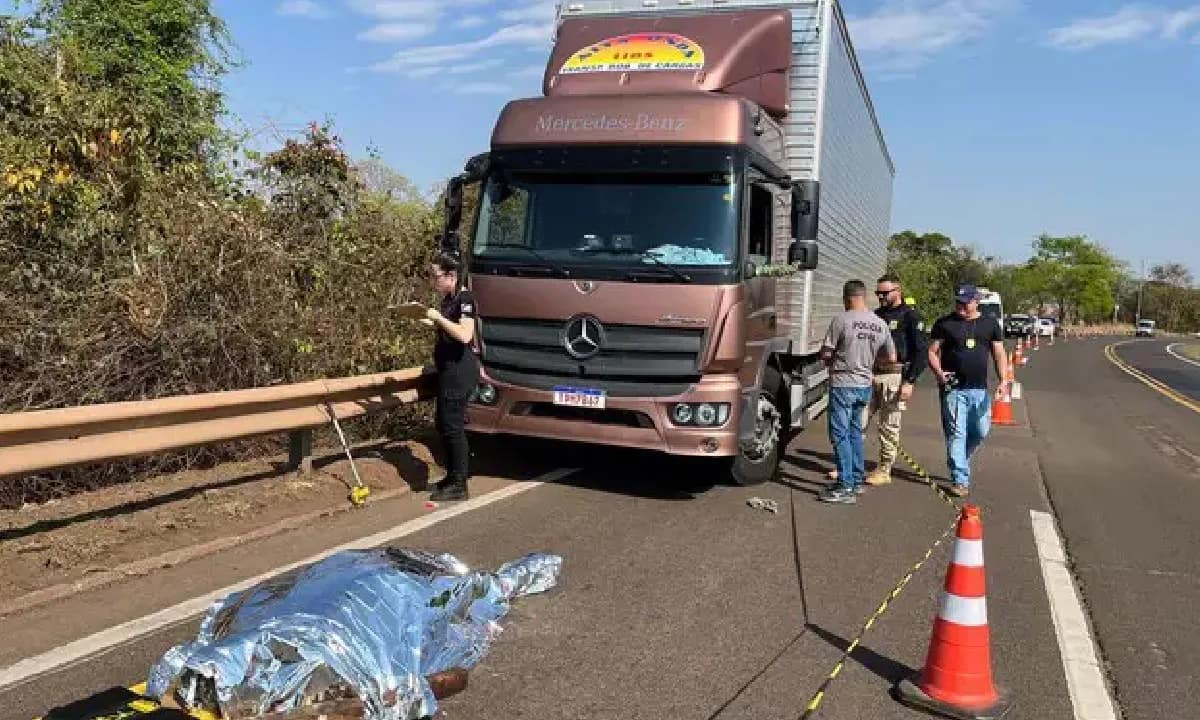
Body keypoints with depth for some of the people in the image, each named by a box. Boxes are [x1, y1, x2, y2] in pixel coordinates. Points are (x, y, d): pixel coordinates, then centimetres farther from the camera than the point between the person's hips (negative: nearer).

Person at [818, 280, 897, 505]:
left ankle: (845, 488, -2)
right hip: (865, 384, 6)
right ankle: (857, 480, 26)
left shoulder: (842, 320, -15)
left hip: (842, 384, -6)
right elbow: (891, 357, 11)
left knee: (840, 435, -2)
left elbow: (825, 354, -11)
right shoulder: (880, 324, 3)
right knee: (855, 432, 19)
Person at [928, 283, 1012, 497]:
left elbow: (999, 354, 10)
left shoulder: (990, 324, 10)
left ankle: (957, 461, 32)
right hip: (953, 389, -3)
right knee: (956, 434, -4)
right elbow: (932, 352, 1)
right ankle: (960, 479, 0)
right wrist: (939, 373, -17)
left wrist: (1003, 380, -3)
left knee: (980, 431, 6)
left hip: (979, 389, 3)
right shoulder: (944, 324, 2)